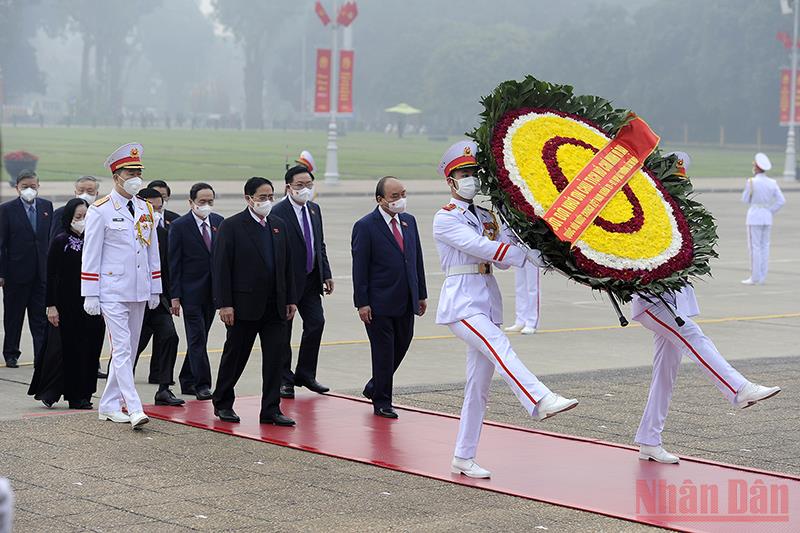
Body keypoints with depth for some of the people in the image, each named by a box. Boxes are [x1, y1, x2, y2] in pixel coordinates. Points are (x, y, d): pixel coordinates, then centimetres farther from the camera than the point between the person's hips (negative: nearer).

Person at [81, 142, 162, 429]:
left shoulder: (146, 209, 10)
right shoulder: (100, 210, -6)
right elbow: (91, 255, -6)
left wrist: (155, 290, 13)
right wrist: (90, 295, -9)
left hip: (139, 292, 6)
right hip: (113, 292, -6)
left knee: (129, 350, 10)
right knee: (122, 349, -10)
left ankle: (109, 406, 19)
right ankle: (134, 410, -16)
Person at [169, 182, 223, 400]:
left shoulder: (219, 222, 7)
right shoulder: (179, 226, -7)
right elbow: (174, 263, -7)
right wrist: (175, 296, -11)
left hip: (213, 290, 5)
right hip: (191, 290, -5)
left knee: (199, 338, 11)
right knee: (197, 339, -6)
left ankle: (188, 381, 21)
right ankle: (202, 384, -4)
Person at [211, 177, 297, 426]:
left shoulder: (279, 225, 11)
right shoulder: (232, 226, -7)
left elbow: (287, 264, 14)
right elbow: (221, 268, -10)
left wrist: (291, 299, 10)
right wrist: (224, 304, -15)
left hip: (275, 307, 5)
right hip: (245, 305, -5)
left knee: (275, 357, 1)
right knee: (235, 356, 7)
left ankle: (271, 410, 6)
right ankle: (223, 404, 23)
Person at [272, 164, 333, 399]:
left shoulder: (314, 209, 10)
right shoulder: (278, 212, -14)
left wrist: (326, 274, 12)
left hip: (311, 280, 7)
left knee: (316, 323, 3)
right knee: (283, 330, 3)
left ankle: (305, 374, 17)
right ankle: (284, 379, 14)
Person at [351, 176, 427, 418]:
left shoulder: (409, 221, 9)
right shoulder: (365, 226, -10)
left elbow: (417, 259, 14)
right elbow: (359, 268, -11)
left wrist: (421, 294, 12)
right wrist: (362, 303, -14)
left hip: (406, 302, 6)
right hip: (379, 304, -6)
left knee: (401, 346, 13)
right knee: (383, 352, 1)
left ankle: (374, 387, 34)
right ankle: (381, 402, 14)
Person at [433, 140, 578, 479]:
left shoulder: (487, 217, 18)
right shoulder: (446, 219, -2)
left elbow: (501, 258, 8)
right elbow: (478, 247, -16)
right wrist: (529, 256, -21)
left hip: (488, 300, 7)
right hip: (461, 301, -7)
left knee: (479, 383, 5)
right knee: (498, 346, -31)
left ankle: (463, 458, 9)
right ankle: (540, 401, -50)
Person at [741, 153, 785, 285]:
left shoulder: (751, 182, -13)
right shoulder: (772, 183, 2)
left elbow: (745, 200, -2)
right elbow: (781, 201, -1)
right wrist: (770, 212, 7)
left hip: (754, 216, -6)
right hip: (767, 217, 6)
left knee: (754, 247, -2)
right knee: (764, 246, 10)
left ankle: (755, 278, -3)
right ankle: (762, 277, 11)